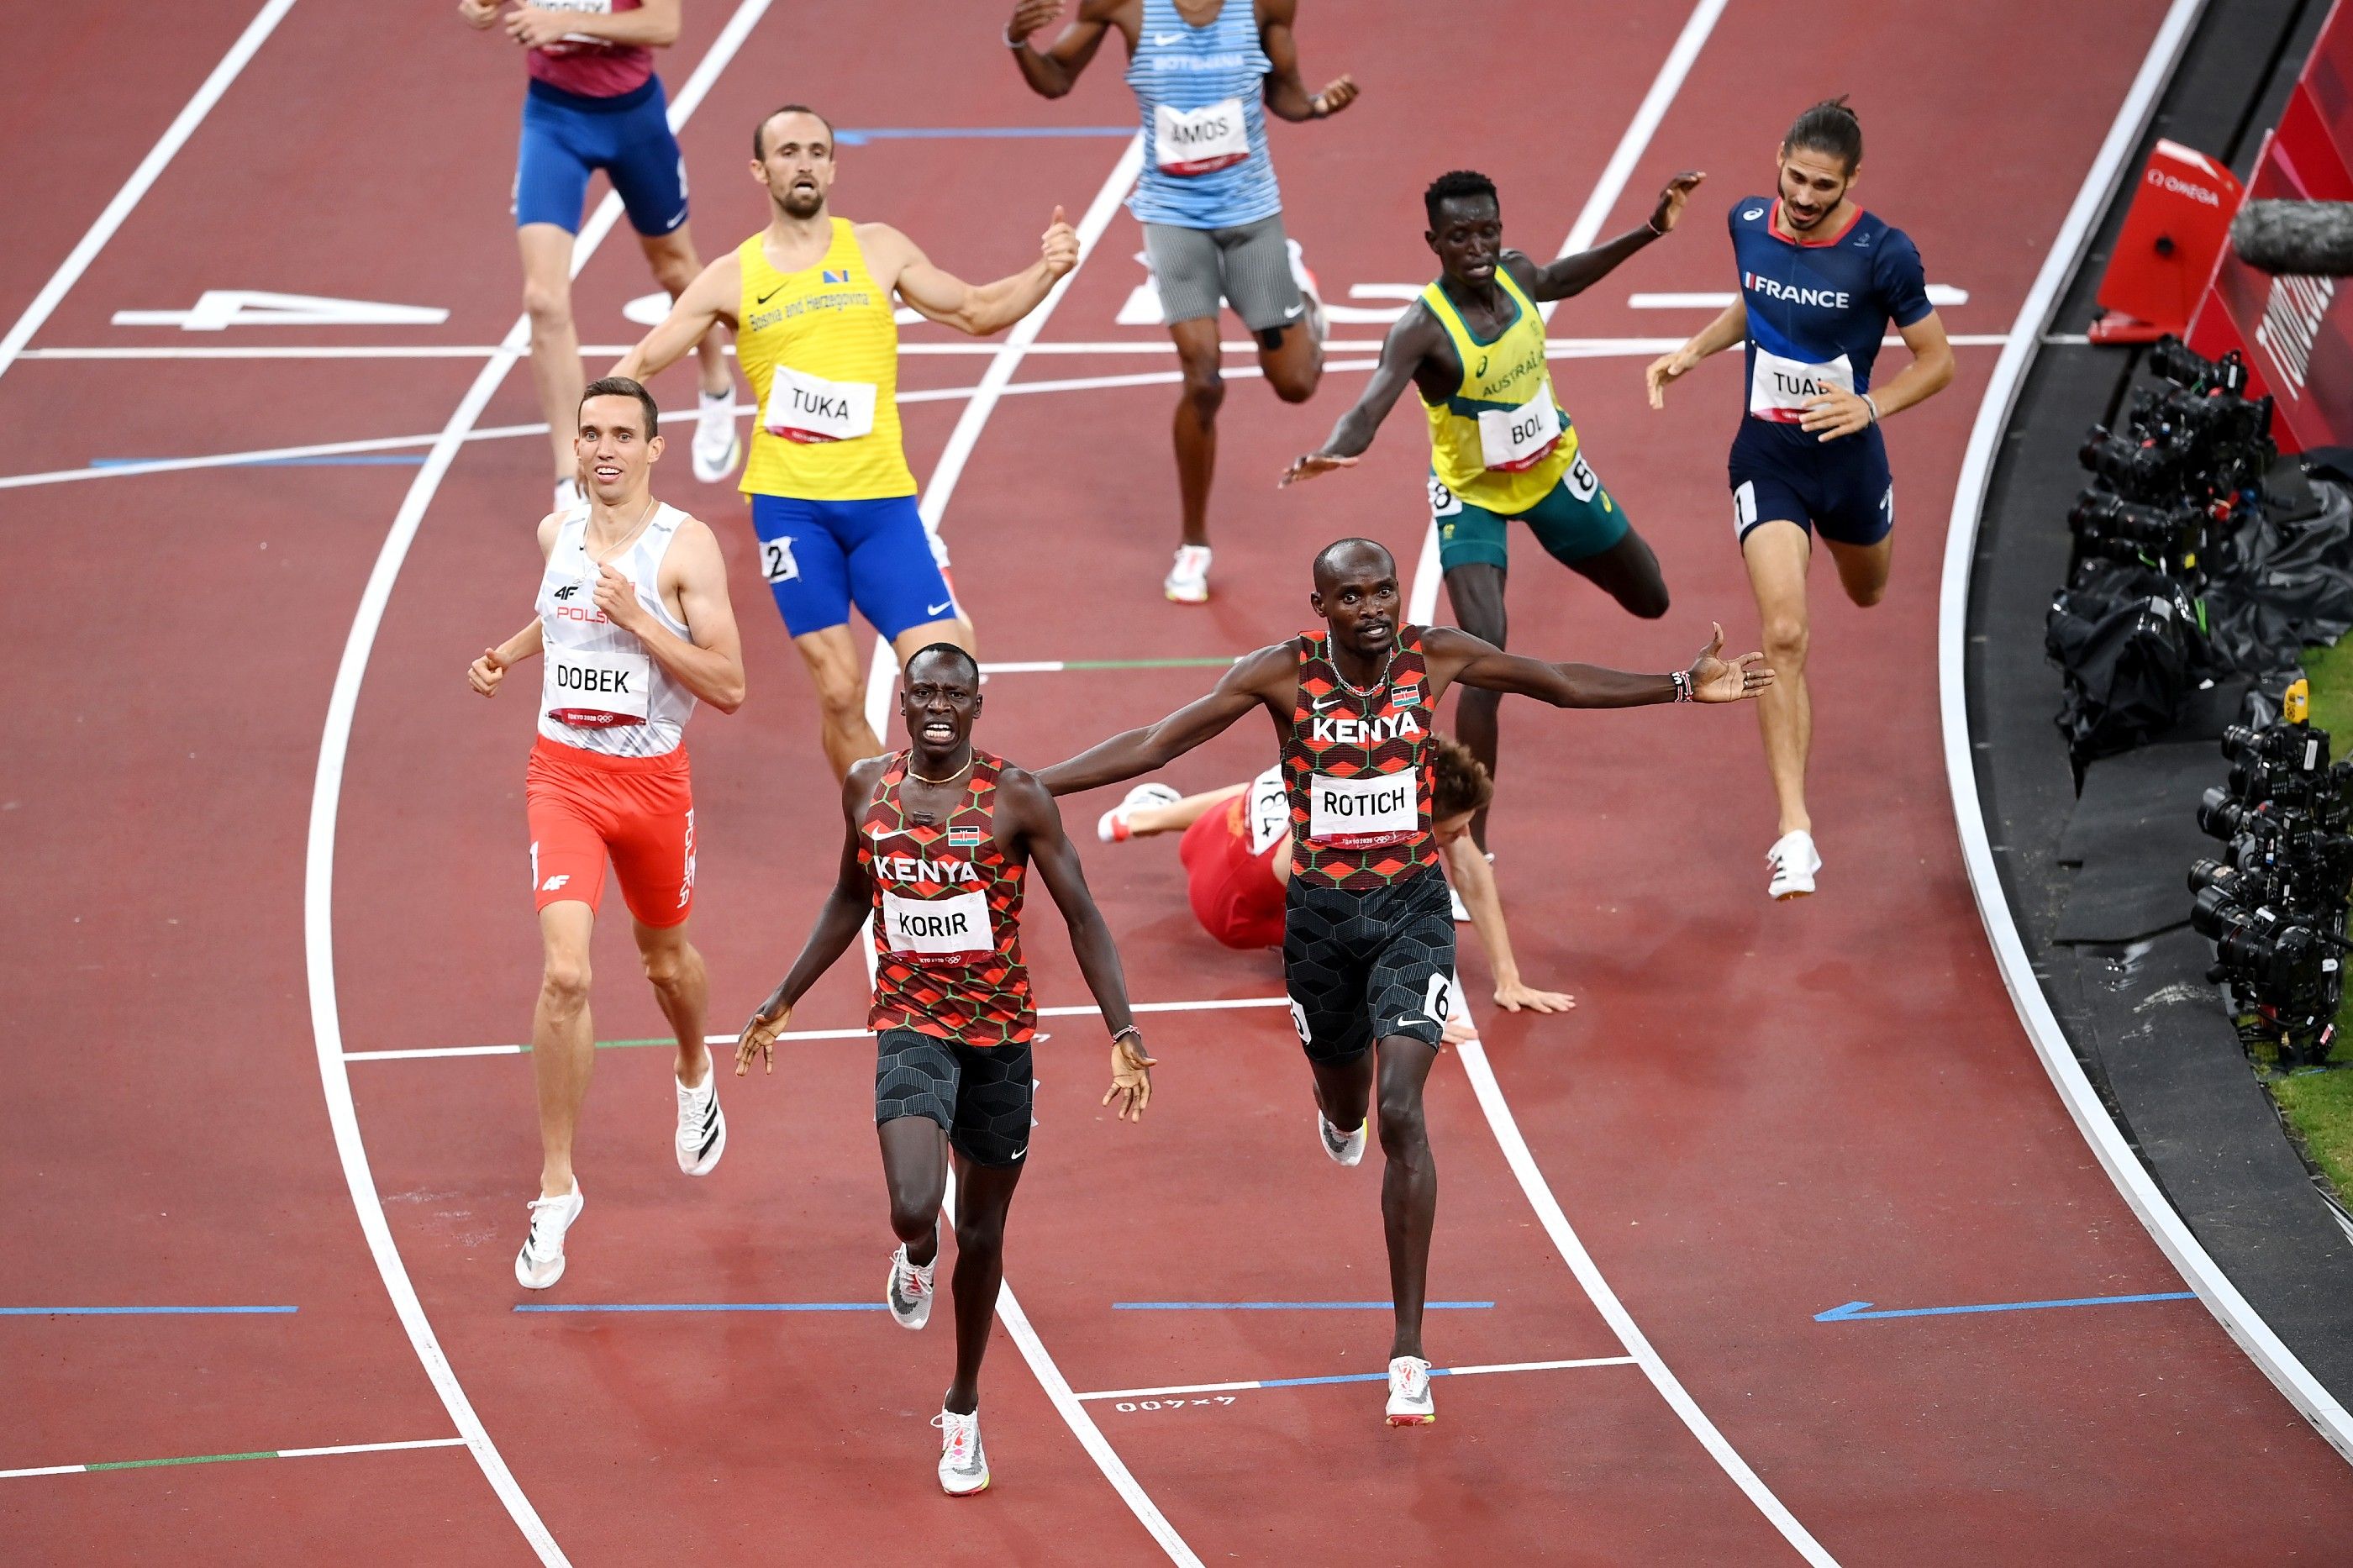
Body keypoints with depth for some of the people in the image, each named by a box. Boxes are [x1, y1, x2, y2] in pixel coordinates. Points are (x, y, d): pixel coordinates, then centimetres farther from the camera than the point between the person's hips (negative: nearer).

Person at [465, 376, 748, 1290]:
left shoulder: (686, 547, -12)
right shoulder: (558, 533, 2)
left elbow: (729, 688, -15)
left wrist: (637, 621, -23)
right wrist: (508, 653, 9)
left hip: (653, 780, -1)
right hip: (564, 775, 1)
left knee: (666, 960, 21)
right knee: (566, 974, -16)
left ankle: (695, 1075, 58)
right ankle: (556, 1189, -8)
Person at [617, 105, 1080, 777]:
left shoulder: (877, 249, 9)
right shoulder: (733, 278, 6)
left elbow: (976, 311, 16)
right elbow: (641, 362, 10)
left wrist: (1042, 273, -1)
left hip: (881, 498, 1)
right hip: (789, 501, -1)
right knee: (839, 691, -4)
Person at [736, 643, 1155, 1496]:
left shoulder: (1014, 798, -9)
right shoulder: (868, 788, 1)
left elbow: (1082, 916, -7)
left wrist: (1123, 1031, -15)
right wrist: (783, 1001, 20)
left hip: (1000, 1030, -1)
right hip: (910, 1024, 1)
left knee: (981, 1231, 10)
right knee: (914, 1210, -22)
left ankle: (963, 1409, 30)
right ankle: (915, 1257, 18)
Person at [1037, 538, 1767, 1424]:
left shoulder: (1437, 656, -9)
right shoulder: (1284, 674, -12)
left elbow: (1562, 685, 6)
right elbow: (1160, 742, -9)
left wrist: (1686, 687, 7)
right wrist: (1029, 786, -14)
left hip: (1412, 906, -1)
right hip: (1319, 912, 1)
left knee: (1400, 1114, -16)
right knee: (1348, 1101, 21)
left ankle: (1408, 1351, -13)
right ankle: (1340, 1115, 66)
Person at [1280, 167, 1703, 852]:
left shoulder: (1515, 274, -14)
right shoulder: (1423, 327, -32)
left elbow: (1559, 279, 12)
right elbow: (1369, 410, -44)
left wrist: (1649, 231, 9)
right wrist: (1329, 454, -66)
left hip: (1553, 469, 5)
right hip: (1472, 494, -5)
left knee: (1649, 601, 22)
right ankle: (1472, 844, -14)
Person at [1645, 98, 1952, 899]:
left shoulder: (1883, 253, -20)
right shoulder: (1749, 223, -8)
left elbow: (1937, 360, -10)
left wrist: (1869, 406, -26)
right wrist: (1694, 350, 1)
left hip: (1847, 454, 0)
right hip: (1766, 456, 0)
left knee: (1867, 593, 30)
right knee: (1784, 634, -16)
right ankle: (1793, 828, -15)